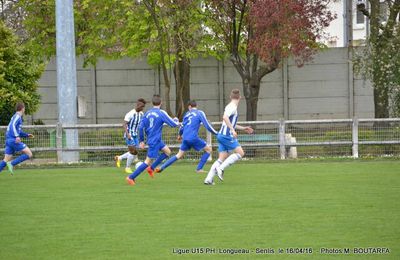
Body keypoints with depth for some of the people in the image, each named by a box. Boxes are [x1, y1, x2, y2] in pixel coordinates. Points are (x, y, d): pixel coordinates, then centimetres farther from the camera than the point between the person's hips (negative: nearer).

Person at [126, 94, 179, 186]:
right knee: (148, 161, -4)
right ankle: (131, 177, -5)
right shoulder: (161, 113, -13)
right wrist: (176, 121, 13)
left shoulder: (148, 113, 5)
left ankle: (151, 168, 16)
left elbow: (141, 127, 4)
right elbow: (173, 124, -11)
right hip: (155, 141, -8)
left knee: (167, 151, 20)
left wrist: (141, 141, 12)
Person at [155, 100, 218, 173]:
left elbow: (182, 127, 24)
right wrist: (217, 133, 7)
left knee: (179, 155, 17)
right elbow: (207, 126, -4)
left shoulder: (187, 114, 17)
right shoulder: (200, 113, 2)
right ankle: (199, 168, 2)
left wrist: (180, 135, 43)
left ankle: (161, 168, 12)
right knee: (209, 149, 7)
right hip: (193, 137, -6)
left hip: (185, 138, 6)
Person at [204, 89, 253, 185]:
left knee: (222, 158, 6)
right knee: (240, 153, -8)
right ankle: (221, 168, -14)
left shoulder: (230, 107, 20)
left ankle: (208, 179, -2)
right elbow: (225, 117, -28)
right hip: (227, 135, -9)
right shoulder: (232, 107, -10)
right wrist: (233, 130, -29)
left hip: (221, 135, 9)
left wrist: (243, 128, 35)